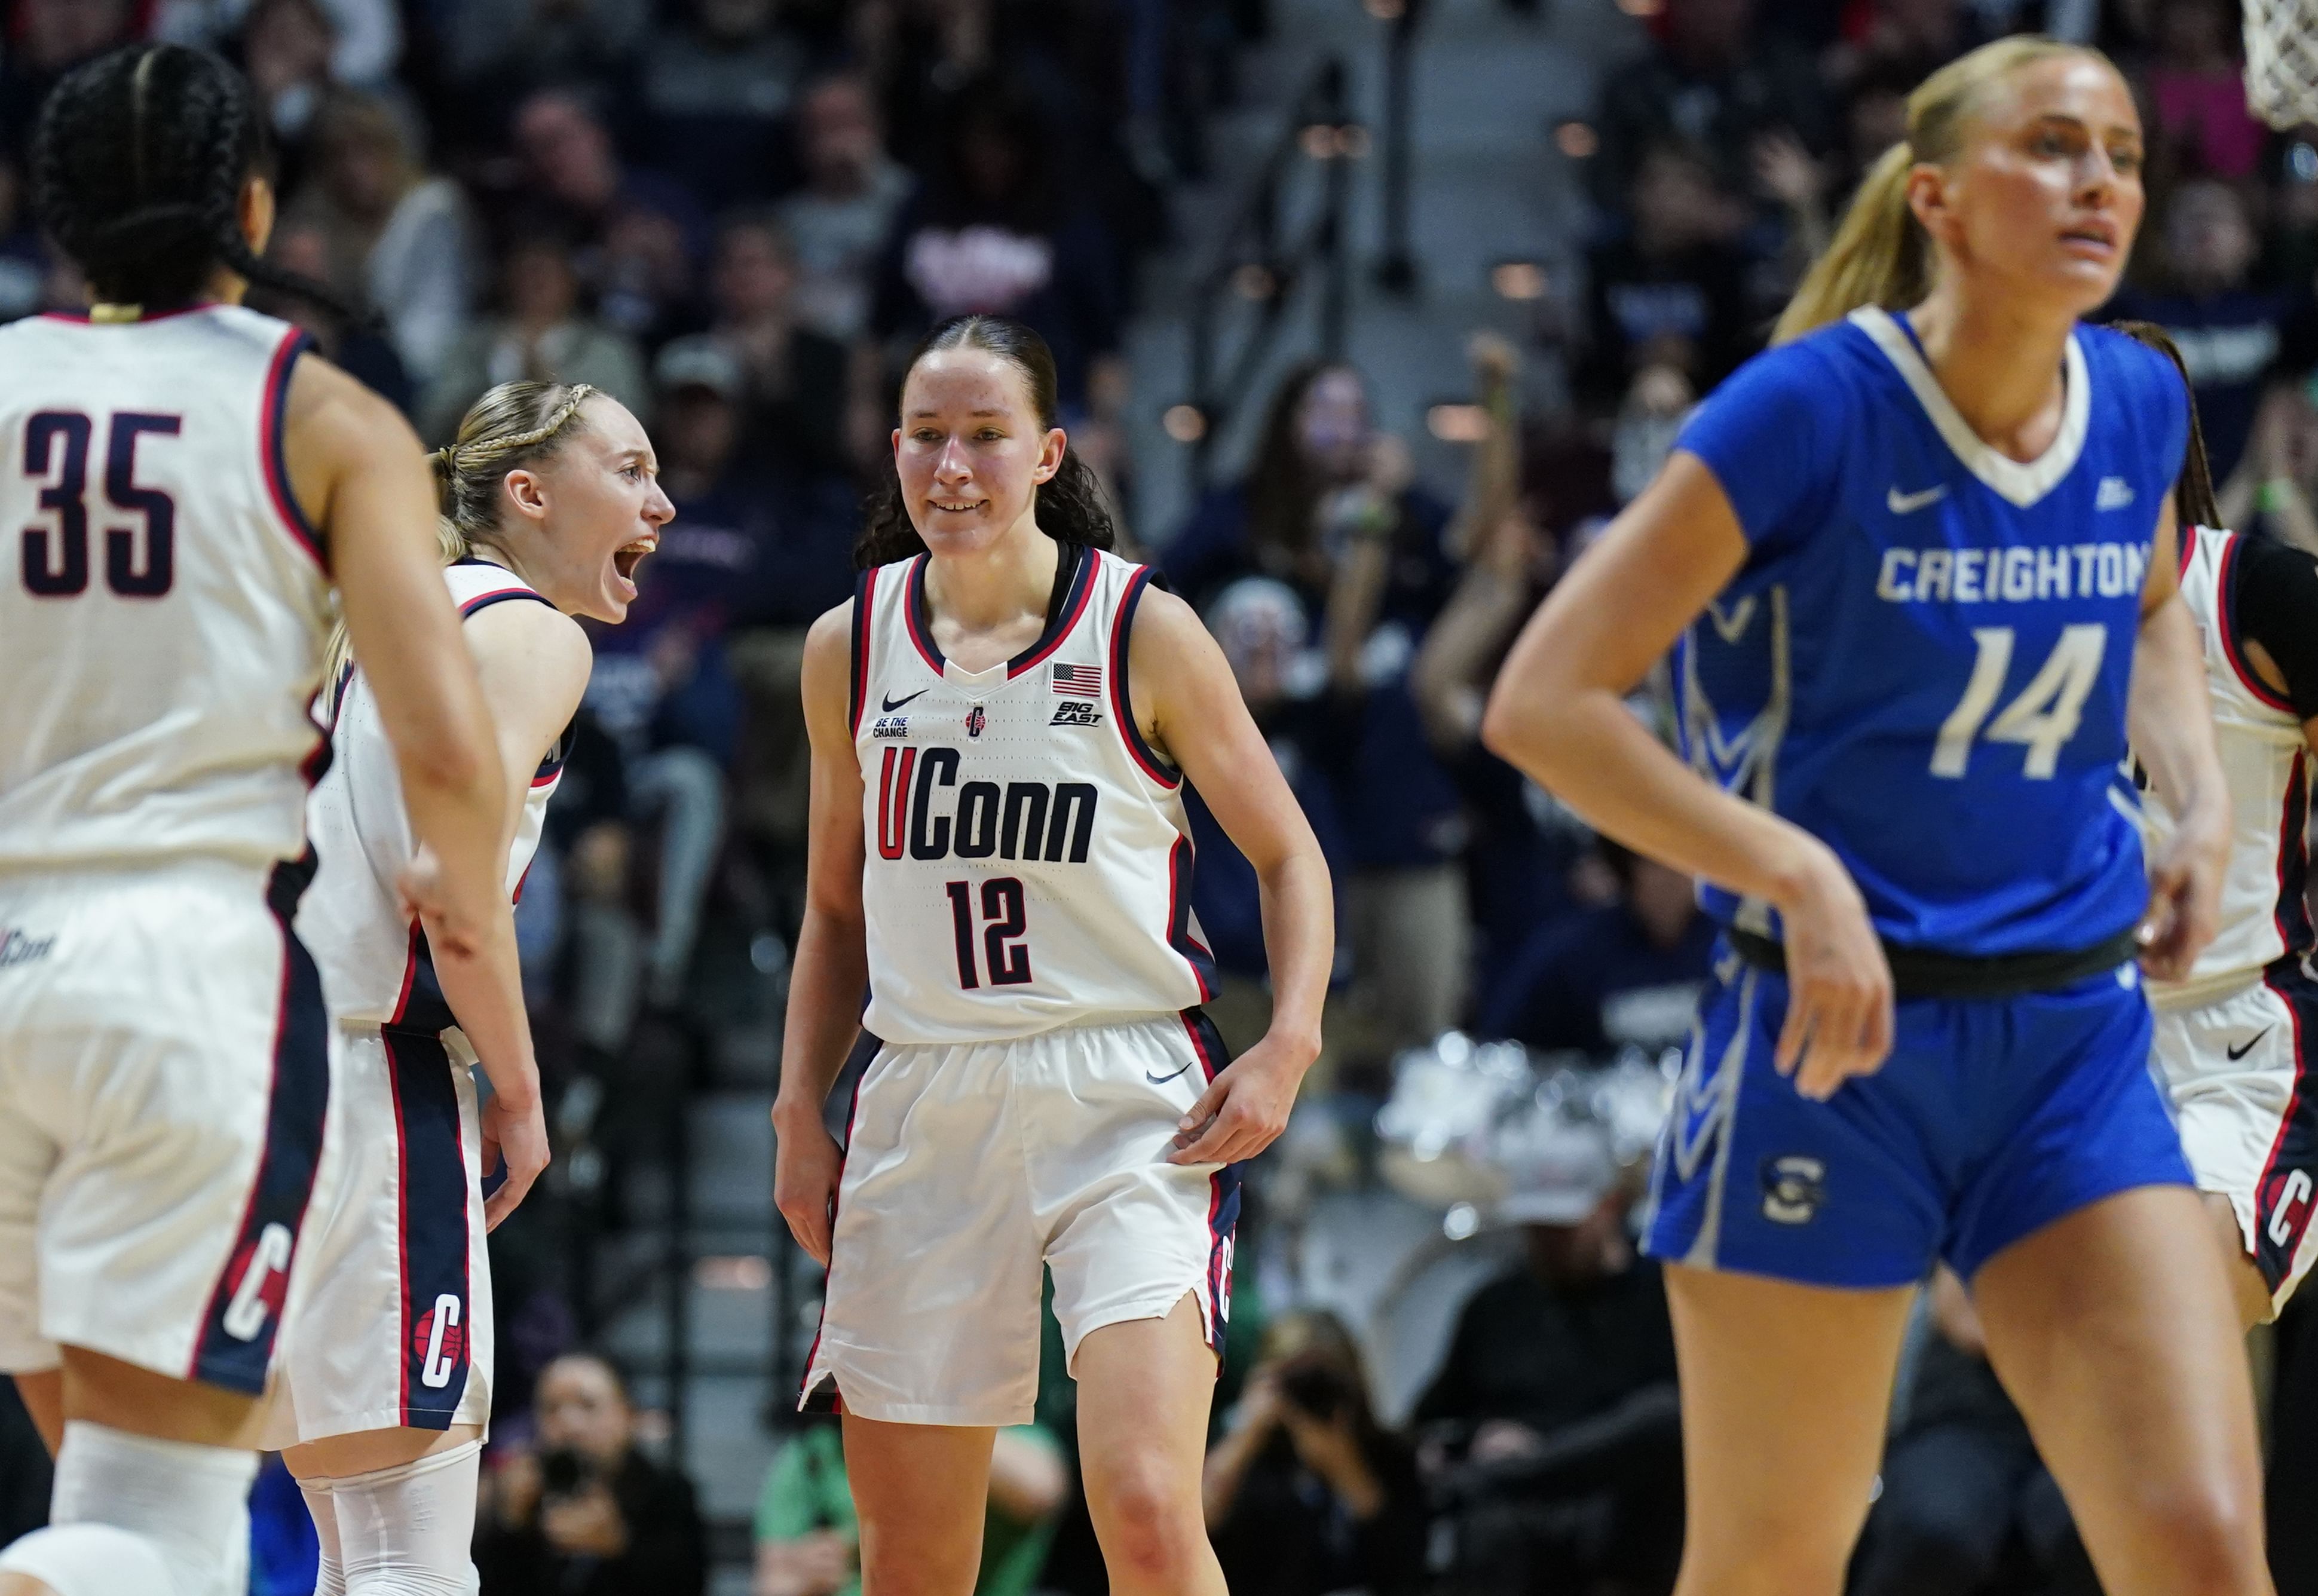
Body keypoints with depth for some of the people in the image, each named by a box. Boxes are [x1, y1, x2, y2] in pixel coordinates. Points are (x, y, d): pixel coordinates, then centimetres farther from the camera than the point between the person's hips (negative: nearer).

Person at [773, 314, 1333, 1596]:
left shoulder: (1144, 633, -4)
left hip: (1128, 1103, -4)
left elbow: (1286, 856, 4)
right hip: (926, 1107, 4)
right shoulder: (852, 647, 7)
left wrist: (1287, 1045, -11)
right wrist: (799, 1114, 9)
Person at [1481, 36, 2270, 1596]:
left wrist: (2202, 799, 8)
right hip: (1836, 1051, -4)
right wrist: (1800, 875, -23)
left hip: (2077, 1049, 4)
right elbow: (1543, 701, -14)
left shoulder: (2139, 404, 3)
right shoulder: (1816, 408, -14)